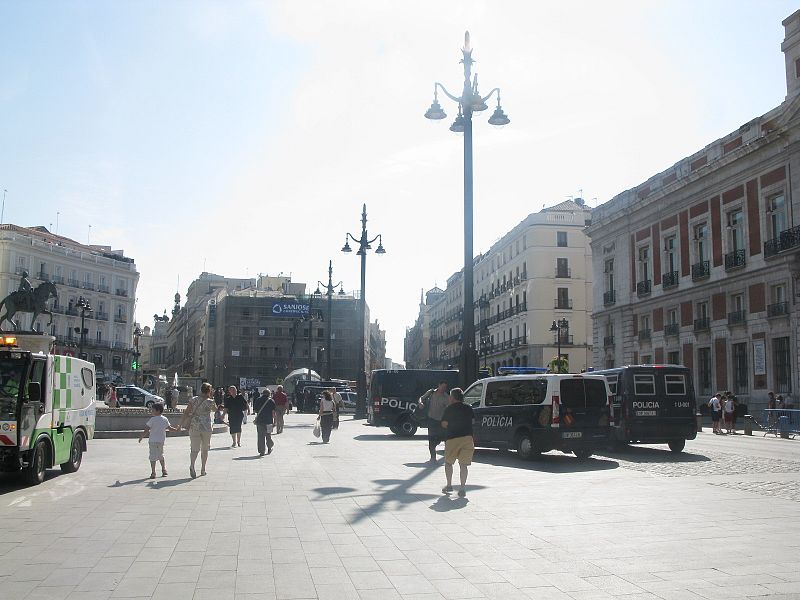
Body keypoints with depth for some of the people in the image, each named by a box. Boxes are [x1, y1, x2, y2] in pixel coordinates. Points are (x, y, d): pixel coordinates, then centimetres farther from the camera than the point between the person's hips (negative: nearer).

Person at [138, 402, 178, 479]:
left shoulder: (152, 419, -11)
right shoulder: (165, 419, 5)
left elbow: (146, 430, -10)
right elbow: (169, 428, 15)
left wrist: (141, 437, 1)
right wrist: (176, 429, 32)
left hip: (153, 440, -6)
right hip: (162, 440, 6)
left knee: (153, 457, -3)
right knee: (161, 455, 21)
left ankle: (153, 473, -4)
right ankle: (164, 470, 20)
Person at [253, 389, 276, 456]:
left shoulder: (257, 400, 5)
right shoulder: (271, 401, -1)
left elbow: (254, 410, 7)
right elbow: (273, 412, -4)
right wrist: (274, 420, 2)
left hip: (259, 421, 1)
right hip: (269, 421, -1)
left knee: (260, 436, 4)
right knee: (268, 435, 16)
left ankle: (261, 452, 2)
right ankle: (269, 448, 24)